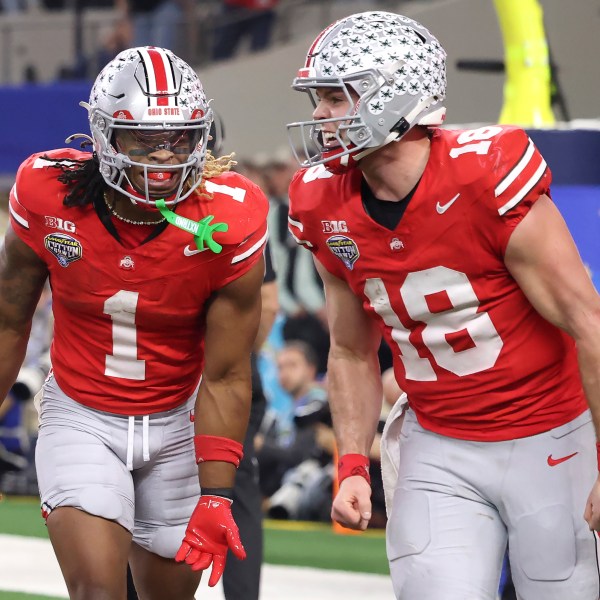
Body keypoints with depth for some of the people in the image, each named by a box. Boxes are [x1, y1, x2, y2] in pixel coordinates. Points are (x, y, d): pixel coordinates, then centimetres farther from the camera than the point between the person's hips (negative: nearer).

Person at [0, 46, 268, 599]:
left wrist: (215, 499, -18)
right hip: (80, 417, -1)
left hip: (177, 423, 1)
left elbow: (224, 378, -14)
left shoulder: (227, 222, -20)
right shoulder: (49, 196, -18)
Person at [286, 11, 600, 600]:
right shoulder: (327, 211, -3)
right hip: (439, 451, 4)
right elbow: (352, 352, 13)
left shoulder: (487, 177, -21)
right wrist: (352, 467, 1)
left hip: (550, 441, -4)